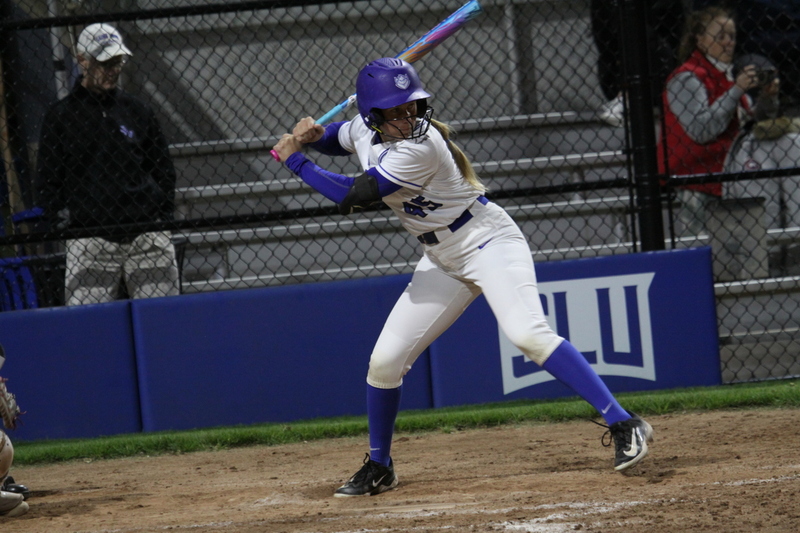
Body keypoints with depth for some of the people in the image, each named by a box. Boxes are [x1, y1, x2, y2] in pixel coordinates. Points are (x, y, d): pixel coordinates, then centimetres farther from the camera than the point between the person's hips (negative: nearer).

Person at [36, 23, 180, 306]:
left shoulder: (136, 110, 15)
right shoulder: (60, 115, 8)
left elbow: (163, 167, 21)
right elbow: (48, 182, 8)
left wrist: (164, 213, 8)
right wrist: (62, 220, -5)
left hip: (147, 235, 2)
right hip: (89, 240, -2)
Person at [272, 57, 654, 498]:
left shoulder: (419, 147, -28)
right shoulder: (365, 131, -3)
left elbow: (350, 197, -24)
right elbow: (336, 139, 22)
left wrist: (295, 160, -14)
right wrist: (314, 135, -2)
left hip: (489, 242, -8)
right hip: (442, 260, 8)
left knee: (527, 333, -29)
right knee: (385, 359, 2)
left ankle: (624, 425, -27)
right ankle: (378, 468, 20)